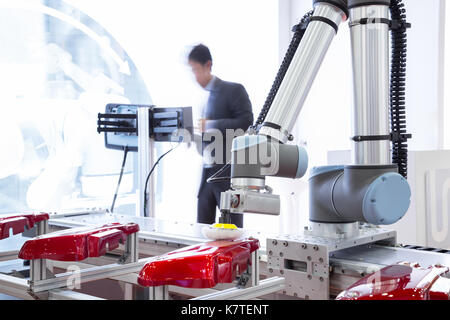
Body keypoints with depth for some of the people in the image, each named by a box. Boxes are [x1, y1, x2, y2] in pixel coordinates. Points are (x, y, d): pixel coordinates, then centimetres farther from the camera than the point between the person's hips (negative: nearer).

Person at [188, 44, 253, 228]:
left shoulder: (233, 90, -6)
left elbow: (246, 122, -15)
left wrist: (211, 125, -19)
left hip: (228, 171, -6)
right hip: (207, 171, 6)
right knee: (202, 226, 8)